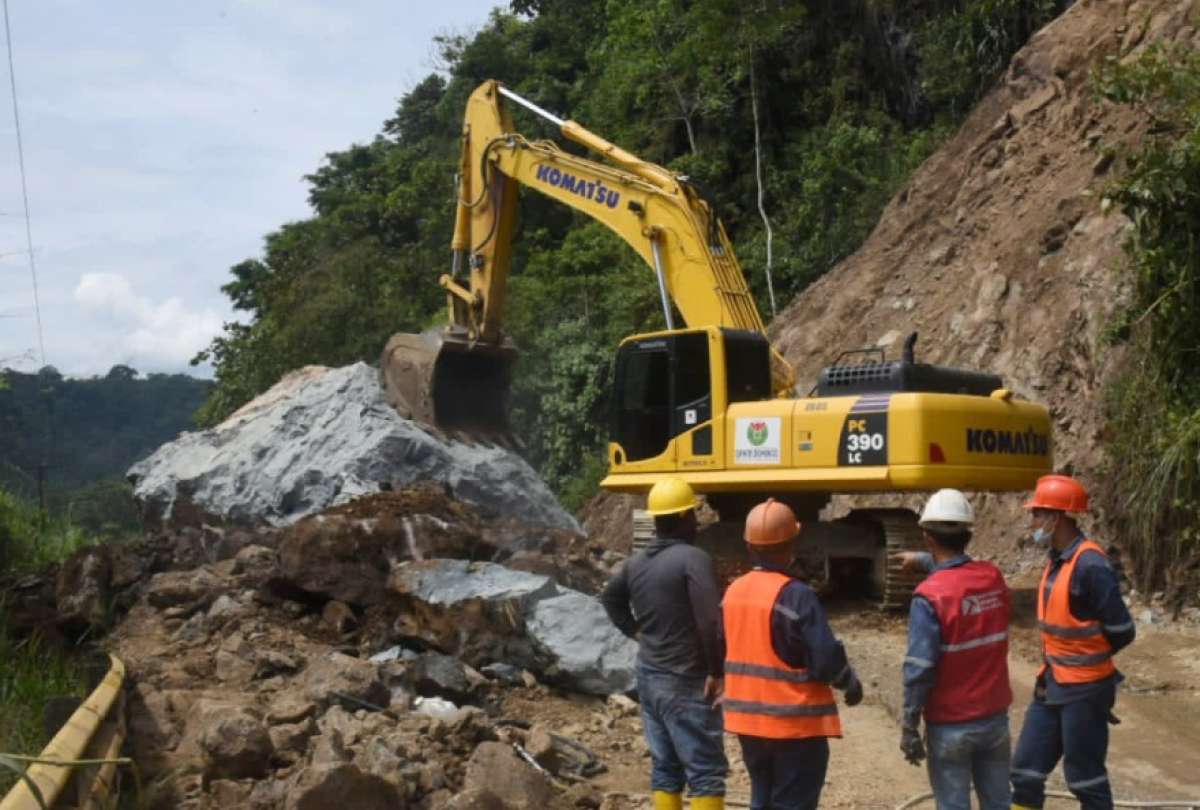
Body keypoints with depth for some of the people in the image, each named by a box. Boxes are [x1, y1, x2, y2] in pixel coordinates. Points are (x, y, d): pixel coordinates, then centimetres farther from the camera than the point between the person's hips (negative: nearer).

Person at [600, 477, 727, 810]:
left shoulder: (636, 562, 8)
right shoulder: (693, 558, -16)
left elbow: (610, 598, 26)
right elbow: (710, 620, -25)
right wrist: (716, 671, -15)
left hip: (649, 678, 8)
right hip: (687, 684, -8)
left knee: (664, 767, 14)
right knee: (706, 771, -3)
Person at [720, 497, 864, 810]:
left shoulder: (733, 592, 2)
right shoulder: (796, 595, -20)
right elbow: (826, 658, -19)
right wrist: (851, 683, 0)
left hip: (748, 718, 7)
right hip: (795, 723, -6)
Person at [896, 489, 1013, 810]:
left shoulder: (930, 596, -19)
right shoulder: (993, 577, -2)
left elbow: (920, 669, -20)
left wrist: (909, 727, -12)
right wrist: (922, 560, 37)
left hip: (950, 725, -5)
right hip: (995, 717, 5)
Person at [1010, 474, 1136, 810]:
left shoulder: (1089, 565, -21)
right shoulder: (1057, 559, 6)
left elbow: (1121, 632, -19)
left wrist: (1088, 660, -3)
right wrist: (1051, 667, 7)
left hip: (1084, 690, -8)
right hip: (1052, 686, 8)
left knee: (1085, 778, 5)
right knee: (1025, 769, 12)